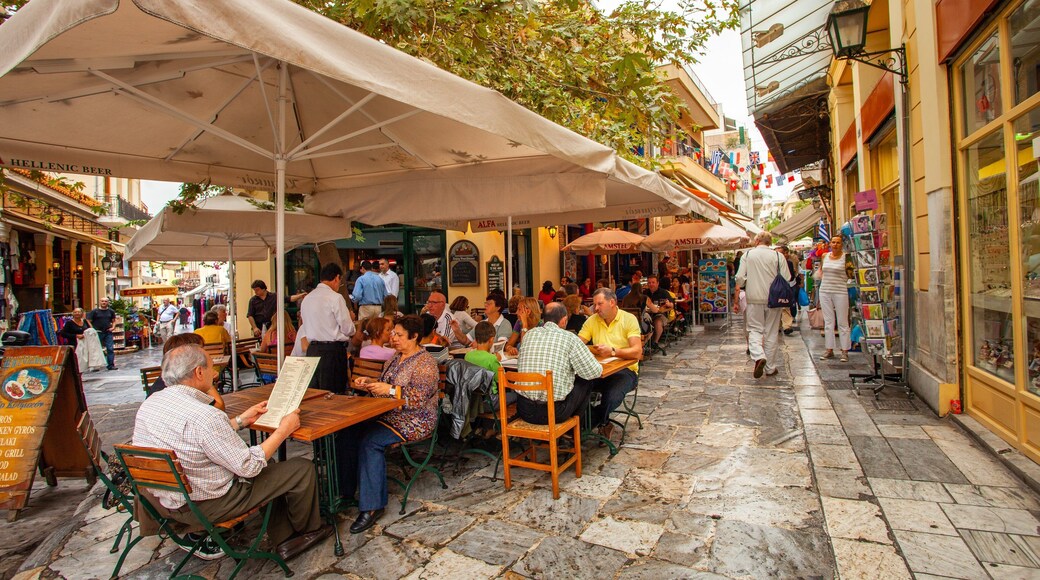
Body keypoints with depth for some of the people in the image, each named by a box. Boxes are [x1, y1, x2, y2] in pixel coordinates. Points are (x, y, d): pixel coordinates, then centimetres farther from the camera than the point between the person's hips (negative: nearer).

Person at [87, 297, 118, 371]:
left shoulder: (111, 311, 9)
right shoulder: (94, 311, -1)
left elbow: (113, 320, 20)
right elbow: (88, 321, 0)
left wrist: (112, 327, 4)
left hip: (108, 332, 2)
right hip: (98, 333, -2)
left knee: (110, 349, -2)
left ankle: (111, 365, 2)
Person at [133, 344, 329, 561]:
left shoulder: (149, 404, -3)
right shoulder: (203, 416, -31)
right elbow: (249, 466, -23)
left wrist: (241, 421, 15)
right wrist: (283, 430, -12)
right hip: (206, 506, -9)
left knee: (269, 470, 25)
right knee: (303, 469, 0)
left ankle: (284, 539, 28)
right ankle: (307, 530, 27)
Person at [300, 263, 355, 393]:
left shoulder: (307, 299, 11)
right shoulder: (335, 297, -11)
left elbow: (306, 330, 17)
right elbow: (348, 329, -9)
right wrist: (351, 318, 9)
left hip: (312, 349, 7)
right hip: (333, 350, -7)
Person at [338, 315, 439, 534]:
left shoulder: (425, 363, -13)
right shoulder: (397, 356, 15)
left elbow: (419, 399, -22)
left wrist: (389, 389, -27)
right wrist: (369, 382, 5)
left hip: (414, 421, -8)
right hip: (388, 415, 8)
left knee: (370, 440, -30)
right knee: (348, 432, -13)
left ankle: (372, 505, -20)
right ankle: (346, 491, -2)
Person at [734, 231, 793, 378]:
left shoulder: (748, 255, 0)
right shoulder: (778, 256, -1)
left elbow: (740, 277, -5)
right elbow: (786, 278, -3)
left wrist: (737, 289, 12)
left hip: (754, 298, -1)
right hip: (773, 299, 1)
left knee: (755, 329, 7)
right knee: (771, 332, 9)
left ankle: (759, 356, -20)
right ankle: (770, 367, 16)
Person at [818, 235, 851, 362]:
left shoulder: (845, 257, -4)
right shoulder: (824, 256, 9)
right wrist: (822, 278, 10)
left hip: (840, 292, -4)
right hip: (825, 291, 4)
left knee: (842, 322, 1)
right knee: (828, 321, 9)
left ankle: (845, 351, 7)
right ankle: (829, 349, 16)